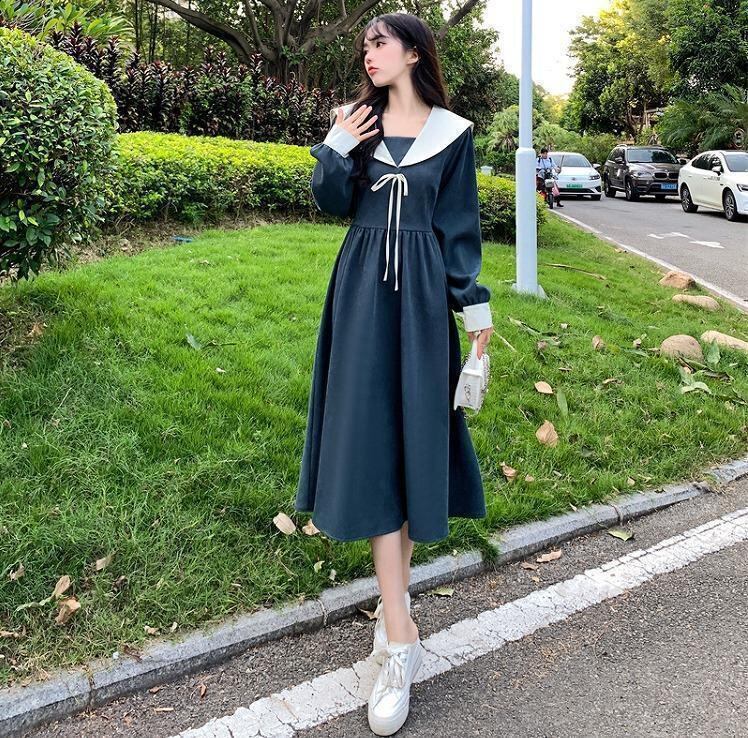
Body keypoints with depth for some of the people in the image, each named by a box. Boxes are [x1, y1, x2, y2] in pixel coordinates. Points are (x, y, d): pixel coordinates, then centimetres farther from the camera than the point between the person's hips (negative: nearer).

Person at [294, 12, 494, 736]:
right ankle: (399, 635, -3)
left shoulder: (452, 132, 4)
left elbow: (460, 225, 4)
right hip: (363, 292, 1)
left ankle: (393, 596, 18)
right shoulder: (360, 120, 9)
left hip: (420, 294, -1)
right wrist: (337, 149, -9)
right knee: (370, 438, -7)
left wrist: (475, 303, 1)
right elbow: (333, 204, 5)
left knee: (414, 433, 0)